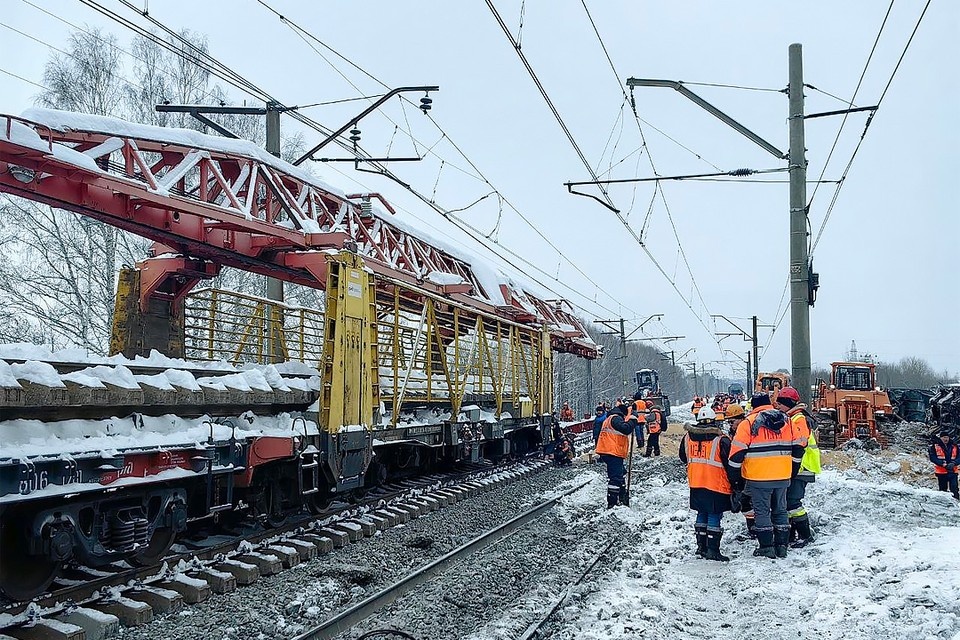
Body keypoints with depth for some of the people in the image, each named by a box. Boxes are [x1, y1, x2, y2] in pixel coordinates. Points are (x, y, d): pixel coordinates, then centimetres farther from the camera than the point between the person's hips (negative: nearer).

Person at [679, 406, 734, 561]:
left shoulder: (688, 437, 0)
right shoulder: (721, 440, -15)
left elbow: (683, 458, 15)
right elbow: (729, 464, -11)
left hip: (696, 484, 5)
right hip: (716, 485, -5)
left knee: (702, 514, 17)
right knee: (714, 517, 2)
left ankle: (701, 546, 23)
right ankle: (712, 550, 3)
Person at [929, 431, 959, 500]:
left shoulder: (954, 446, 8)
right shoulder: (935, 446, 0)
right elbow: (932, 458, -6)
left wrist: (953, 463, -14)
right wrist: (943, 464, -17)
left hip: (953, 471, 1)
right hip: (941, 472, -1)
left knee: (954, 490, -6)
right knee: (943, 490, 7)